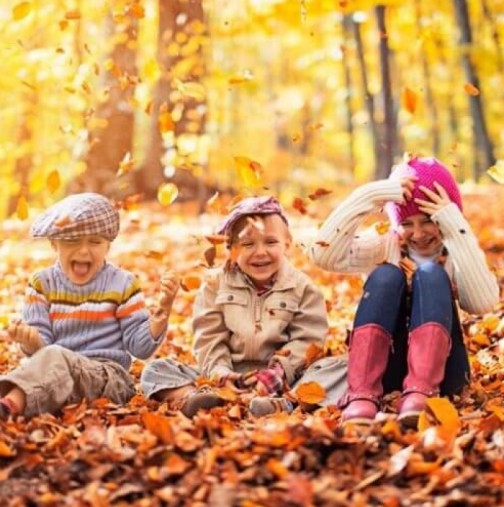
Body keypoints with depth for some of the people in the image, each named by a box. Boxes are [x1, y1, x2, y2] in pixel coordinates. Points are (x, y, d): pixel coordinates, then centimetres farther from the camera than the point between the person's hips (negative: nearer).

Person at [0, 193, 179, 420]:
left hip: (108, 378, -4)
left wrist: (163, 308, -12)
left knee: (55, 357, -36)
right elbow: (40, 347, 5)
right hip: (55, 372, 4)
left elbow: (140, 345, 3)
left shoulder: (122, 284, 8)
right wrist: (29, 339, -20)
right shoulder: (42, 284, 13)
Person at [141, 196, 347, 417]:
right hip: (230, 377, 1)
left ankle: (284, 404, -53)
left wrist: (277, 373, -18)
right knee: (156, 370, -14)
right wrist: (220, 373, -15)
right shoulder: (216, 285, 9)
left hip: (285, 377, -1)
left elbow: (306, 341, -3)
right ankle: (192, 397, -45)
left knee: (340, 368, -28)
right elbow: (209, 338, 3)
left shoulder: (302, 288, 5)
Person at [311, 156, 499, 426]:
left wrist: (457, 229, -18)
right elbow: (324, 255, -11)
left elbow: (483, 303, -17)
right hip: (385, 367, 1)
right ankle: (361, 394, -38)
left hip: (439, 369, -1)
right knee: (386, 275, -21)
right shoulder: (385, 243, 7)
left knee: (430, 274, -21)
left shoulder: (457, 252, 5)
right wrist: (370, 196, -14)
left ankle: (420, 394, -41)